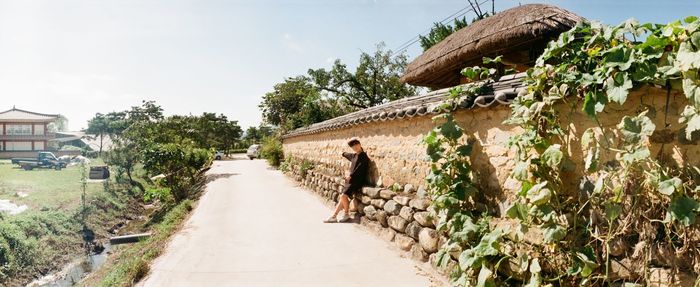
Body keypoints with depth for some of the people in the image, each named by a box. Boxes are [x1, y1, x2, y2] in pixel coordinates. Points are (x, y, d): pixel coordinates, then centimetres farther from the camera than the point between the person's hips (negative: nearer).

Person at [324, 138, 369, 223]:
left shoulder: (363, 156, -8)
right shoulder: (354, 155, 14)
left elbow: (359, 169, -17)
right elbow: (347, 154, 37)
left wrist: (350, 176, -14)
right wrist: (343, 153, 53)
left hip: (357, 181, -8)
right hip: (351, 180, 8)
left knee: (343, 196, -19)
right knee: (342, 197, 0)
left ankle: (347, 215, -3)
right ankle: (334, 216, 3)